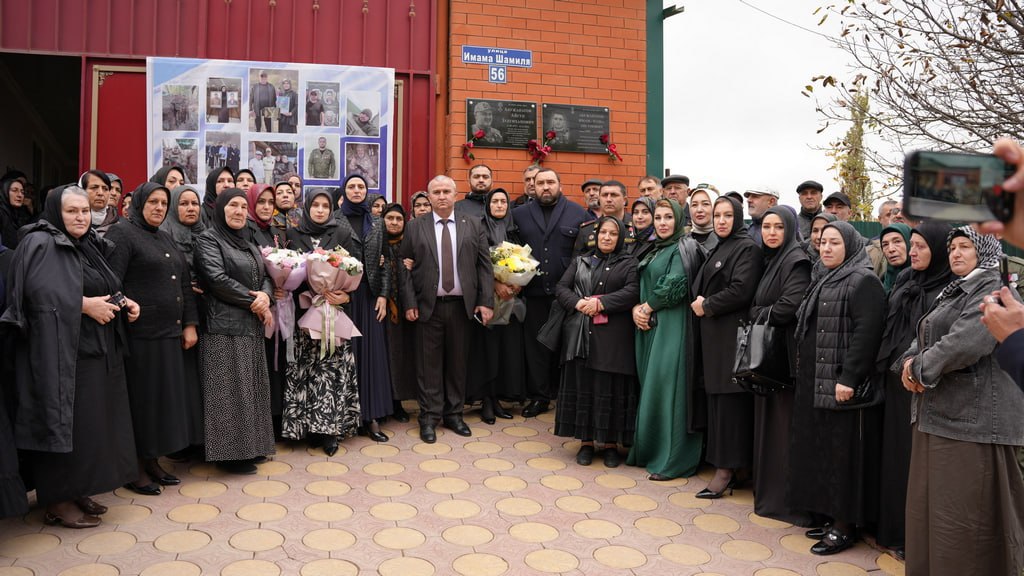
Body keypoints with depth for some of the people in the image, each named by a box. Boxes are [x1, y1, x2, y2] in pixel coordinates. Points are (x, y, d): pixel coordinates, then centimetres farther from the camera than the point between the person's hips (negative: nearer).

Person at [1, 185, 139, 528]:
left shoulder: (89, 246, 17)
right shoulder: (40, 244, -8)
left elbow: (106, 290, 24)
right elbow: (40, 291, -23)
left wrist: (124, 303, 5)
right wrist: (85, 304, -22)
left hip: (96, 352, 8)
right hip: (60, 352, -8)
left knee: (90, 423, 11)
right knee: (64, 424, -3)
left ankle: (78, 490, 22)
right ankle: (57, 501, 8)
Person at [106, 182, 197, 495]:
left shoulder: (166, 239, 19)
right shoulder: (122, 233, -5)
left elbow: (185, 283, 18)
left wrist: (190, 324, 11)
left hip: (169, 334, 7)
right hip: (139, 335, -7)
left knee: (164, 398, 11)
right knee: (140, 399, 1)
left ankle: (151, 461, 23)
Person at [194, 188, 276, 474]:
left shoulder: (247, 243, 18)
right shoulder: (208, 239, -5)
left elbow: (265, 276, 13)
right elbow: (217, 279, -16)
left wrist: (265, 296, -10)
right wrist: (253, 302, -12)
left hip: (252, 325, 8)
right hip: (225, 325, -8)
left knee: (251, 387, 11)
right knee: (230, 390, -4)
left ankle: (250, 445, 20)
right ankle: (230, 452, 5)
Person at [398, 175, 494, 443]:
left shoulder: (473, 226, 6)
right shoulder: (415, 227, 3)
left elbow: (484, 266, 3)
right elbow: (405, 268, 0)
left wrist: (486, 301, -4)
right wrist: (409, 303, -7)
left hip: (461, 305, 1)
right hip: (428, 306, -1)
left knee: (457, 361, 10)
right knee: (429, 363, 4)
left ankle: (454, 414, 22)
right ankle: (429, 417, 14)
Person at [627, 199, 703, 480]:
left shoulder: (682, 248, -6)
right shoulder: (653, 250, 18)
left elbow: (675, 286, -17)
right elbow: (640, 285, 16)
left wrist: (648, 307, -6)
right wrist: (636, 309, -3)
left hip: (671, 326, -8)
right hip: (648, 325, 8)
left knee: (666, 386, -7)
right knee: (649, 386, 10)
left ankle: (672, 459, 1)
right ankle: (647, 450, 20)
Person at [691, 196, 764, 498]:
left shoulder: (747, 248, -8)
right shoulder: (718, 249, 19)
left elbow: (741, 291, -18)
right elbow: (699, 286, 22)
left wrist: (707, 306, -9)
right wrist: (698, 300, 1)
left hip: (732, 333, -8)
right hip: (712, 333, 8)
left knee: (729, 398, -6)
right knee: (715, 395, 9)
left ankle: (726, 469, -1)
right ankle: (721, 460, 17)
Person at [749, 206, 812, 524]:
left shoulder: (796, 260, -11)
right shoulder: (769, 260, 15)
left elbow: (791, 305, -20)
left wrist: (760, 314, -6)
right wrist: (761, 316, -1)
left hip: (785, 351, -8)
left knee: (783, 422, -4)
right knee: (767, 420, 13)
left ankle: (788, 500, 5)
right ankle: (767, 488, 24)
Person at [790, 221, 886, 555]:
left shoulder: (863, 282, -11)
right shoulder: (821, 280, 16)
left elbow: (867, 332, -20)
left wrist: (848, 378, -25)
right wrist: (804, 372, 17)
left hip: (841, 382, -9)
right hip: (813, 382, 9)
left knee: (841, 450, -2)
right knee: (819, 448, 13)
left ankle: (845, 525, 8)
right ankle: (828, 514, 24)